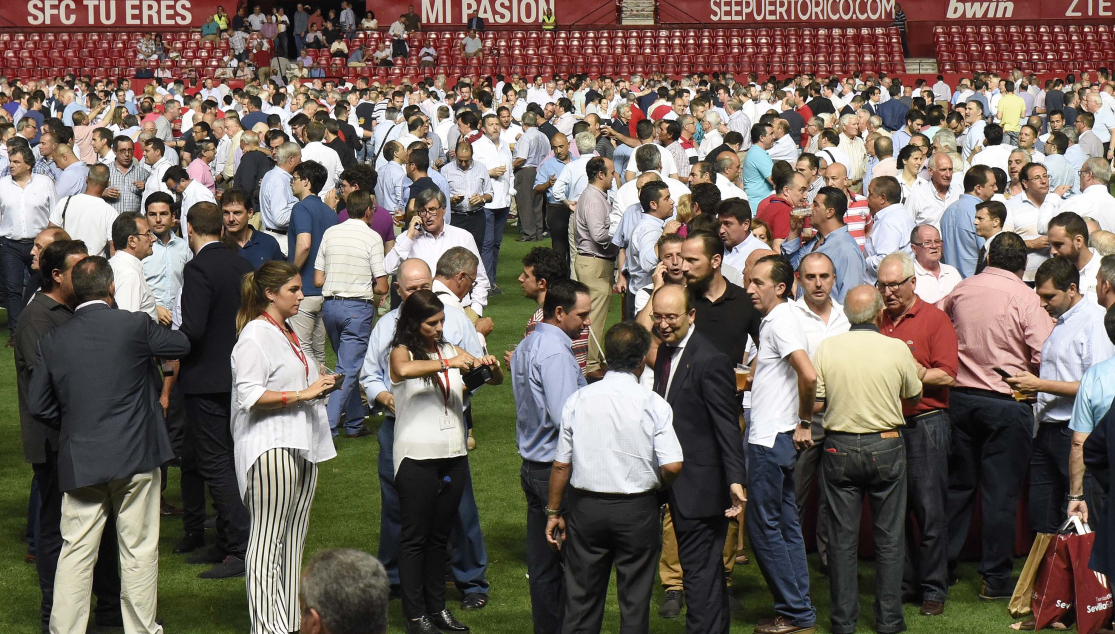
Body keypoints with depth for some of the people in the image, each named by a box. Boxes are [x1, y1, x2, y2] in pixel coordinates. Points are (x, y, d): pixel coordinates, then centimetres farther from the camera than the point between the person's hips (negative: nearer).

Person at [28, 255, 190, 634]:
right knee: (139, 550, 8)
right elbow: (182, 346, 9)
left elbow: (37, 405, 5)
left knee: (75, 552, 7)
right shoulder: (135, 326, -9)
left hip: (79, 461, 2)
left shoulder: (52, 341, 0)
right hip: (136, 455, -2)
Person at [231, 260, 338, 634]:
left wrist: (319, 384, 14)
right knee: (267, 543, -9)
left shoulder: (288, 334, 20)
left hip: (301, 446, 9)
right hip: (271, 447, -9)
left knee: (293, 544, 8)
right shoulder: (255, 334, -8)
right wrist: (302, 394, -18)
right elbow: (250, 395, -17)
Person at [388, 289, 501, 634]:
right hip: (417, 457, -5)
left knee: (440, 534, 13)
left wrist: (492, 367, -11)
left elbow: (495, 380, 11)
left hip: (453, 454, 5)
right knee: (415, 536, 2)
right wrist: (447, 364, -34)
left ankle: (437, 606, 21)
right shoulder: (403, 352, -5)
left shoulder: (450, 350, 10)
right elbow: (403, 369, -30)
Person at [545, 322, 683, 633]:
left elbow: (561, 464, 0)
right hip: (637, 511, -2)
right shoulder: (653, 404, -9)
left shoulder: (578, 400, -3)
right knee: (634, 599, 7)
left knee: (581, 597, 9)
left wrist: (554, 511, 10)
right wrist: (654, 486, 8)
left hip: (586, 508, 2)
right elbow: (672, 465, -14)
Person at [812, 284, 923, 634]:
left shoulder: (827, 348, -7)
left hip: (839, 448, 1)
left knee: (842, 539, 8)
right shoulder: (897, 349, -9)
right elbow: (914, 395, 6)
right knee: (889, 538, 9)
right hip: (886, 447, -1)